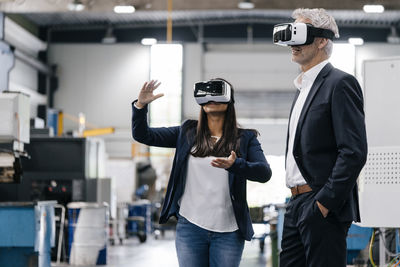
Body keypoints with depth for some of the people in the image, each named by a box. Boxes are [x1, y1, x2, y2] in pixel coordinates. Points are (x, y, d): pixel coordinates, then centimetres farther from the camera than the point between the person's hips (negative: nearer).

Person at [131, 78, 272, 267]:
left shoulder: (244, 138, 4)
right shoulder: (187, 133, 9)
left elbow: (264, 173, -11)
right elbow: (142, 135, 8)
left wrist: (234, 165, -29)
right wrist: (140, 105, -9)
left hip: (228, 232, -1)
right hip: (190, 228, 1)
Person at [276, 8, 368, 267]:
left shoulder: (340, 83, -9)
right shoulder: (304, 87, 21)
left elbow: (354, 152, -17)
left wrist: (325, 202, -20)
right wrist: (296, 201, 15)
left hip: (324, 208, -9)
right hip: (297, 206, 9)